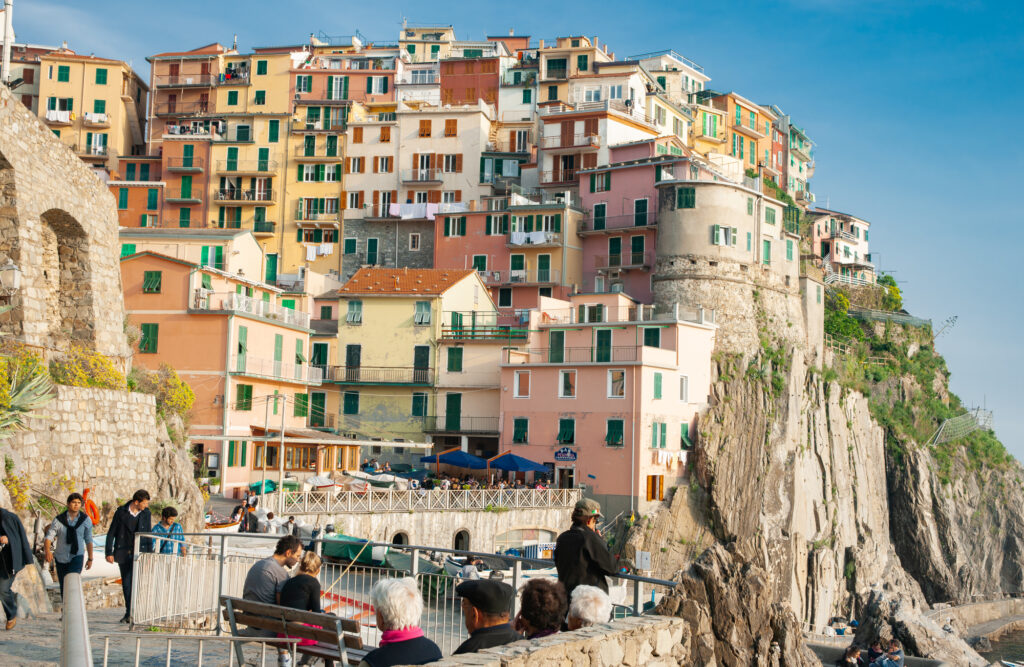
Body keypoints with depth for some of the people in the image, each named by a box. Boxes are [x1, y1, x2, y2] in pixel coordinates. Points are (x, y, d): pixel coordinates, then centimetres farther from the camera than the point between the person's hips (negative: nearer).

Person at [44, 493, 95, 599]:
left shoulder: (85, 520, -3)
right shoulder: (59, 520, -7)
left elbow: (89, 540, 6)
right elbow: (49, 537, -13)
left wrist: (90, 559, 10)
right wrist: (47, 551, -33)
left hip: (77, 556, -1)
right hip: (61, 558, 1)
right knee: (63, 587, 10)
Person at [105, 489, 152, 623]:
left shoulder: (146, 513, 1)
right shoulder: (121, 512, -5)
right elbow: (111, 533, -1)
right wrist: (109, 552, -6)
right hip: (123, 554, 0)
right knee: (126, 583, 6)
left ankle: (130, 613, -9)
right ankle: (129, 612, 17)